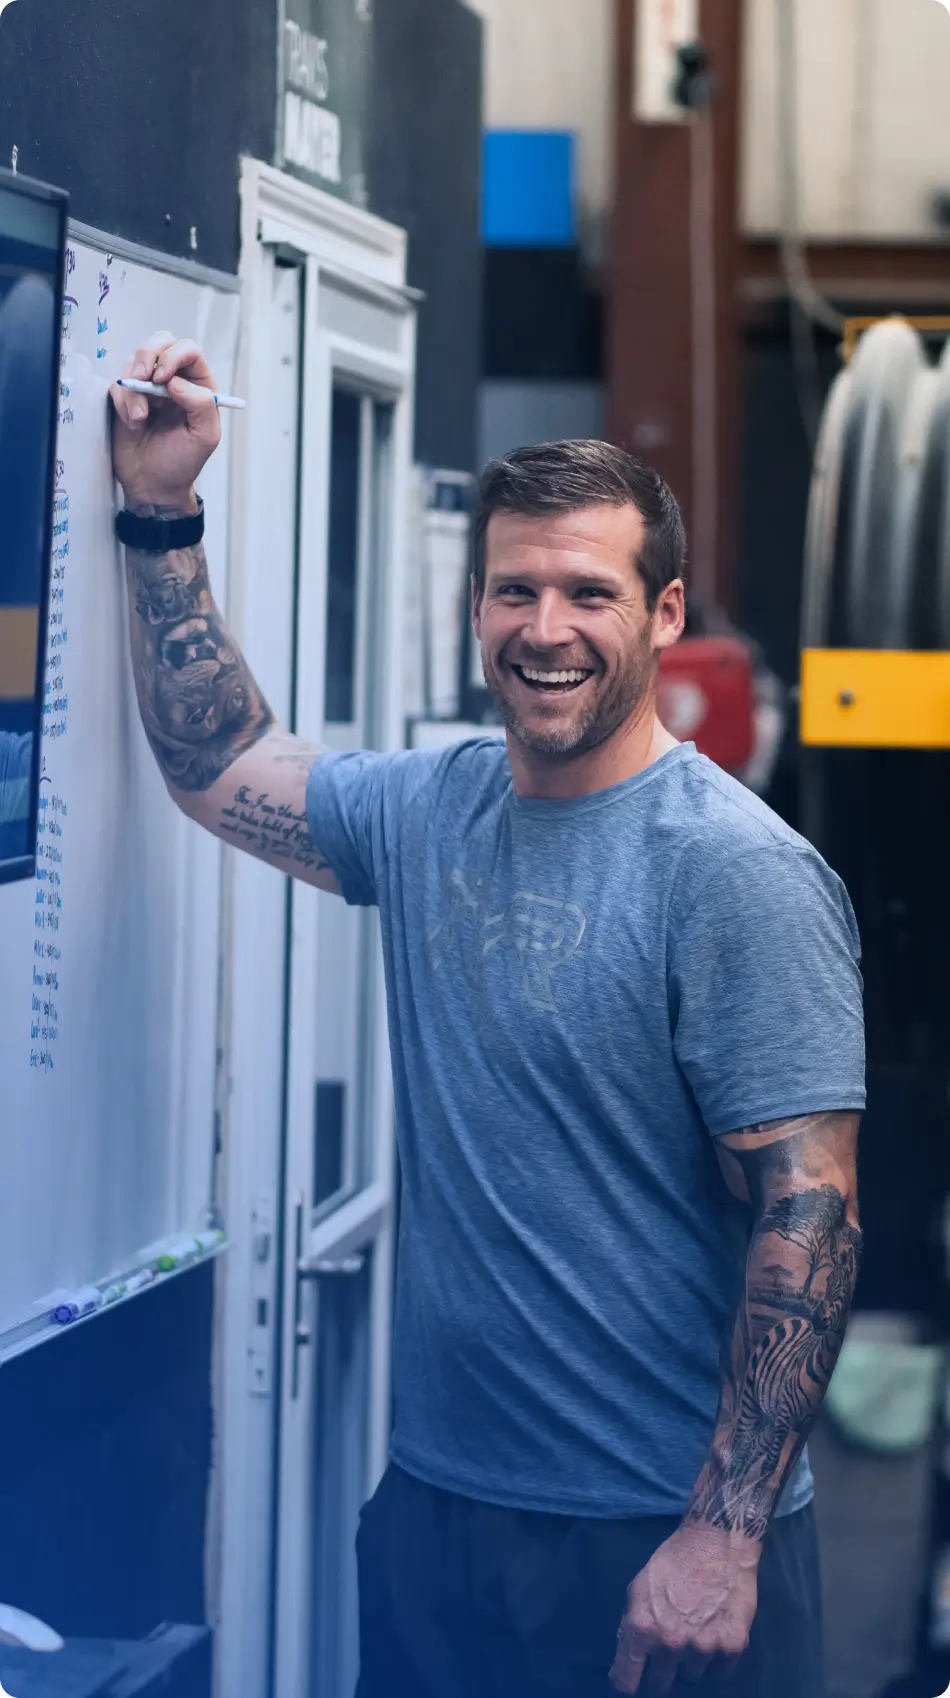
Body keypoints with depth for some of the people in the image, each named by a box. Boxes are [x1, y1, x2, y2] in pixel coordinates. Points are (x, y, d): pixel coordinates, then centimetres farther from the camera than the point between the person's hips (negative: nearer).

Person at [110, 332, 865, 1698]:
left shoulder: (738, 873, -15)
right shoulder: (429, 814, 6)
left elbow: (808, 1216, -18)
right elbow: (217, 763, 20)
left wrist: (723, 1540, -21)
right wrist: (163, 513, 11)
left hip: (660, 1543, -6)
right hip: (435, 1498, 6)